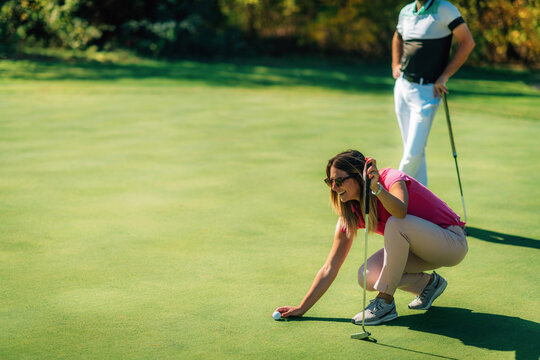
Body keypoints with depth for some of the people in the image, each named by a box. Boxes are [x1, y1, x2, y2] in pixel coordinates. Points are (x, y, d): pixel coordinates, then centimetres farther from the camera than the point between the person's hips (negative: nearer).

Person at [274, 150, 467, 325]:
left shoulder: (392, 178, -22)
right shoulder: (350, 212, -4)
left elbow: (401, 212, -46)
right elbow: (329, 269, -4)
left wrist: (377, 188, -61)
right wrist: (302, 308, -7)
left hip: (451, 241, -7)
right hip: (419, 249, 7)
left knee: (395, 223, -34)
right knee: (367, 277, -17)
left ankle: (386, 303, -22)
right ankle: (427, 283, 7)